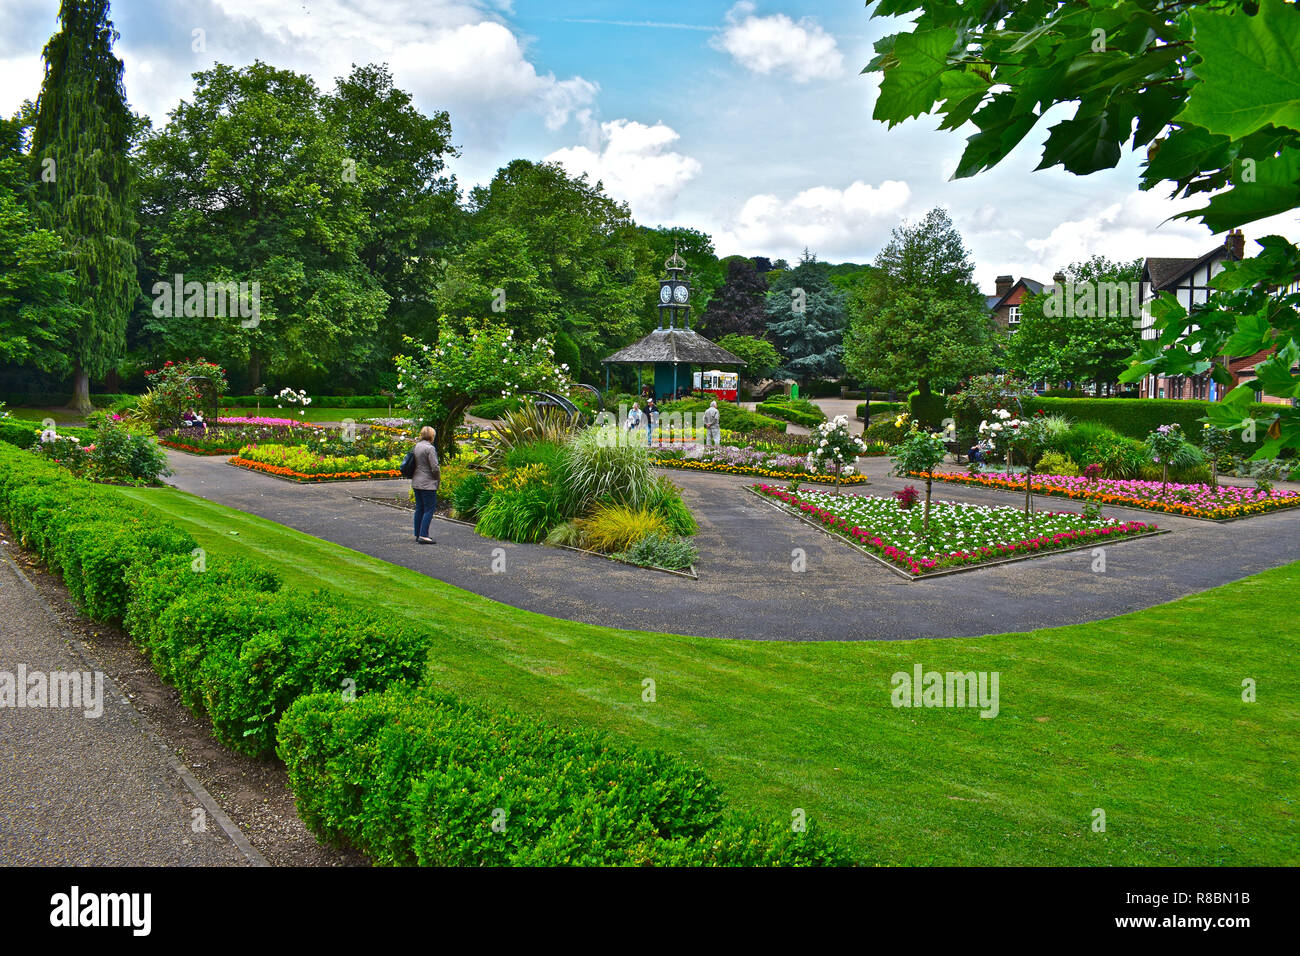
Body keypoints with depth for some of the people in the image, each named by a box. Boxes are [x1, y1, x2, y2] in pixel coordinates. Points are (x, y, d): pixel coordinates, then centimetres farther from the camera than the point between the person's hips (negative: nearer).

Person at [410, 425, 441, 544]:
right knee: (429, 509, -4)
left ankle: (418, 534, 18)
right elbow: (435, 467, -16)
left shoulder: (416, 447, 9)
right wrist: (439, 479, 0)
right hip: (427, 484, -8)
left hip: (416, 483, 8)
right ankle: (423, 535, -8)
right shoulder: (430, 448, -16)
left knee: (419, 509, 14)